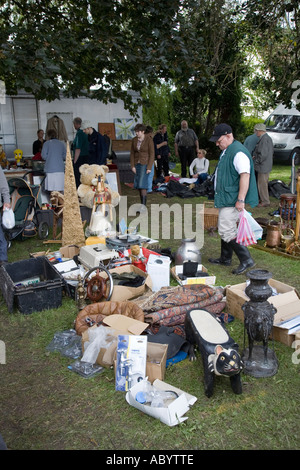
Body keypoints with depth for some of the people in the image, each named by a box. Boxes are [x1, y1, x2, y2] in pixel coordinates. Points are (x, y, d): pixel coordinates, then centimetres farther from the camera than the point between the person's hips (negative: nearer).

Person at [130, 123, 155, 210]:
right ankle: (142, 203, 16)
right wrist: (132, 166, 0)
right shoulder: (134, 140, 5)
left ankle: (144, 205, -14)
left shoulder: (149, 139, -10)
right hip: (137, 164, 6)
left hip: (145, 164, -6)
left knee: (142, 184, -15)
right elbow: (132, 153, 9)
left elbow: (152, 154, -10)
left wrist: (149, 167, -15)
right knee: (138, 185, 6)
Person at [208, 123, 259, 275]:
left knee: (227, 231, -12)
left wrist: (241, 200, -29)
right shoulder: (226, 151, 16)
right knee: (225, 229, 16)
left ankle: (246, 260, -5)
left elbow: (245, 176, -26)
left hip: (233, 200, -11)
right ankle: (225, 258, 28)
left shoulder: (238, 152, -19)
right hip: (226, 199, 11)